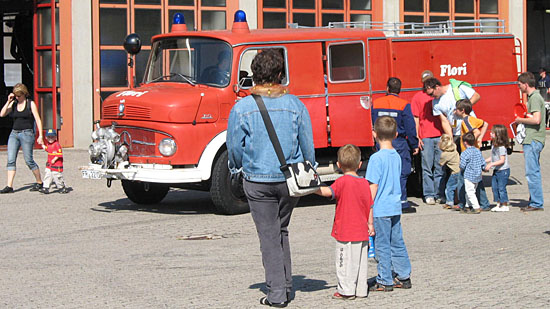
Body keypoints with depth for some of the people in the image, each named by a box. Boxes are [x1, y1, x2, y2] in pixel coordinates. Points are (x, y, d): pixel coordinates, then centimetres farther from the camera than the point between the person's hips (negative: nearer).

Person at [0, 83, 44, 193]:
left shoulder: (31, 104, -1)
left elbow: (38, 120, -4)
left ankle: (39, 182, 14)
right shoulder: (13, 103, 10)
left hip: (27, 133, -5)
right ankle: (9, 186, -6)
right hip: (14, 133, 5)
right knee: (10, 160, -5)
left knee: (28, 160, -4)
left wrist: (40, 135, -11)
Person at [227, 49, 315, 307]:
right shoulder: (295, 105, -5)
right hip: (289, 179, 2)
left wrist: (237, 169, 16)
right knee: (282, 230, 20)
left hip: (257, 181, -2)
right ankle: (286, 286, 23)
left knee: (268, 235, 6)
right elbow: (308, 146, -1)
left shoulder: (241, 107, -10)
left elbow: (234, 147, -4)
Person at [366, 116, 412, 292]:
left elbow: (373, 186, -15)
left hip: (381, 209, -7)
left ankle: (385, 281, 7)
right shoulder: (397, 156, 6)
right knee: (397, 243, 15)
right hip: (396, 207, 7)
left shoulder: (376, 158, -15)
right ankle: (403, 277, 20)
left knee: (382, 246, 1)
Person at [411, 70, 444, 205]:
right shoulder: (417, 97, 6)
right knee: (427, 167, -1)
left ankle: (439, 194, 10)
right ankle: (429, 195, 3)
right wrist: (417, 138, -5)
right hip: (425, 137, -2)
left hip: (440, 135, 2)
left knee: (440, 167, 4)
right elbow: (416, 119, 3)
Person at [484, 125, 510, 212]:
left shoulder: (501, 147, -20)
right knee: (494, 187, 10)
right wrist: (484, 161, 13)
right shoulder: (493, 145, 9)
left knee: (501, 188, -6)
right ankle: (498, 204, 19)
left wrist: (491, 164, -25)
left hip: (503, 170, -9)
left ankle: (505, 205, 2)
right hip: (496, 170, 9)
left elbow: (502, 160, -21)